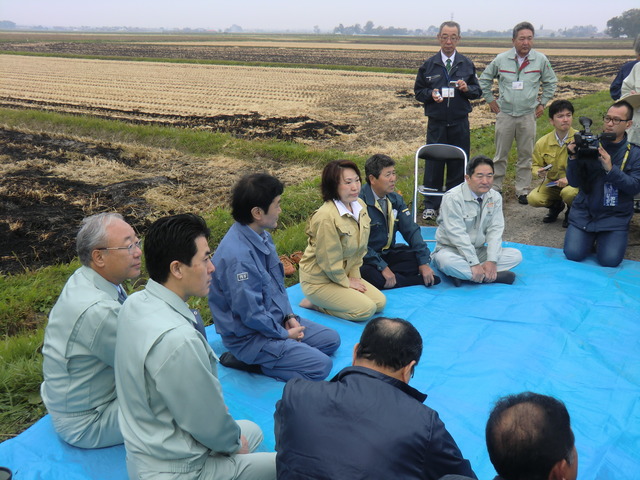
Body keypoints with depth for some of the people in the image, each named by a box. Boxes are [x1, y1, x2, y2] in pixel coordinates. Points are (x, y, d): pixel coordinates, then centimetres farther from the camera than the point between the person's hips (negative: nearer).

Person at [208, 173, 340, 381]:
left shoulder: (262, 236, -1)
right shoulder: (238, 256, -31)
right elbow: (250, 313, -26)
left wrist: (289, 316, 1)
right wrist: (284, 334, -12)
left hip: (276, 320, 10)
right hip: (249, 335, -9)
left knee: (332, 340, 14)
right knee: (321, 365, -14)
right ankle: (249, 361, -3)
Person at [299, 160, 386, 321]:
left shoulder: (360, 205, -3)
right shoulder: (326, 217, -29)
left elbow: (361, 248, 8)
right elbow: (328, 260, -21)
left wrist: (355, 276, 1)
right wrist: (346, 282, -9)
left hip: (345, 274, 9)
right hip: (318, 280, -8)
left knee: (380, 302, 1)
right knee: (367, 309, -17)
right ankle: (314, 303, -2)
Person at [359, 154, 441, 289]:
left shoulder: (395, 199, 4)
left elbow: (411, 230, 0)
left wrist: (424, 262, -12)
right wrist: (383, 267, -27)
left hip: (388, 252, 6)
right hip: (366, 257, -6)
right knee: (368, 274, -37)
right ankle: (420, 280, -21)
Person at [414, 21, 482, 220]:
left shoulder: (467, 65, 8)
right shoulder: (428, 65, 6)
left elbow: (478, 92, 10)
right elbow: (418, 92, 9)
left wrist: (467, 88, -12)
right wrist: (431, 94, -12)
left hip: (460, 123, 1)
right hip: (436, 123, -1)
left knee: (458, 164, 6)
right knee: (433, 164, 0)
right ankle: (431, 205, 10)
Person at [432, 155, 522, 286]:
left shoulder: (495, 197, 0)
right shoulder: (453, 197, -19)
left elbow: (495, 230, -6)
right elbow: (458, 234, -24)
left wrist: (491, 261, -20)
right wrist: (474, 264, -29)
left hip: (478, 251, 6)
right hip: (451, 249, -6)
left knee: (516, 255, -12)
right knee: (446, 261, -39)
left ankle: (463, 273, -24)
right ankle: (496, 275, -27)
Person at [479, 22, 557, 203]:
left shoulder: (541, 60, 0)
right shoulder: (501, 59, -1)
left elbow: (551, 82, 15)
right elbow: (484, 79, 14)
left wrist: (543, 103, 10)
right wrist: (490, 100, 10)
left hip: (528, 115, 1)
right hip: (505, 113, 0)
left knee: (526, 155, 6)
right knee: (500, 154, 6)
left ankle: (522, 190, 16)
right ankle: (495, 187, 17)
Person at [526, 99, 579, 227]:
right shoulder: (542, 143, -6)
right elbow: (536, 165, 8)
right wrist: (538, 172, -17)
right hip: (552, 182, 3)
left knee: (568, 193, -38)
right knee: (533, 199, -23)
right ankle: (556, 205, 15)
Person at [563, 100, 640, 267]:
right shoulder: (589, 146, -1)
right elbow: (574, 182, -3)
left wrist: (610, 169, -24)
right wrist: (573, 158, -20)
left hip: (615, 217, -1)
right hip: (584, 212, 1)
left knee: (610, 260, -17)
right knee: (573, 254, -14)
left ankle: (603, 239, 17)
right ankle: (590, 237, 19)